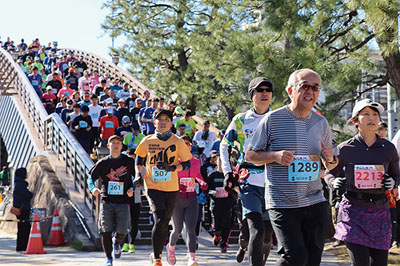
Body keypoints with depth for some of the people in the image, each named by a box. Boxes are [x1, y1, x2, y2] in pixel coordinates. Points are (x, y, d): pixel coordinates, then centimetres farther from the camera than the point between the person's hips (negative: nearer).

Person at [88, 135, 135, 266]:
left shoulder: (129, 161, 5)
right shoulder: (103, 163, 6)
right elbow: (91, 178, 13)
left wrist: (132, 188, -5)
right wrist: (93, 188, -7)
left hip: (123, 202, -1)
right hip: (106, 201, 1)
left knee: (122, 232, -7)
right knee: (106, 231, -4)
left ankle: (117, 243, 30)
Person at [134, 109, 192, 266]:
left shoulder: (178, 142, -1)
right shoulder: (148, 141, 1)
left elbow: (187, 164, 2)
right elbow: (139, 157, 18)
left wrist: (172, 168, -15)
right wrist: (138, 174, 4)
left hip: (172, 188, 2)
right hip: (153, 187, -2)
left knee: (165, 223, 11)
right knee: (160, 220, -19)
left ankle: (157, 253, 33)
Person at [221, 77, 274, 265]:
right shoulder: (241, 120, 5)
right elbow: (224, 145, 17)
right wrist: (227, 172, 7)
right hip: (248, 181, -2)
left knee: (267, 235, 9)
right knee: (256, 230, -19)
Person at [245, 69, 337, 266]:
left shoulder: (321, 123, 10)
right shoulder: (273, 119, -4)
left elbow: (330, 166, 19)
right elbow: (249, 155, 2)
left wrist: (330, 160, -5)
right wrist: (275, 156, -16)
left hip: (315, 203, 5)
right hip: (282, 204, -5)